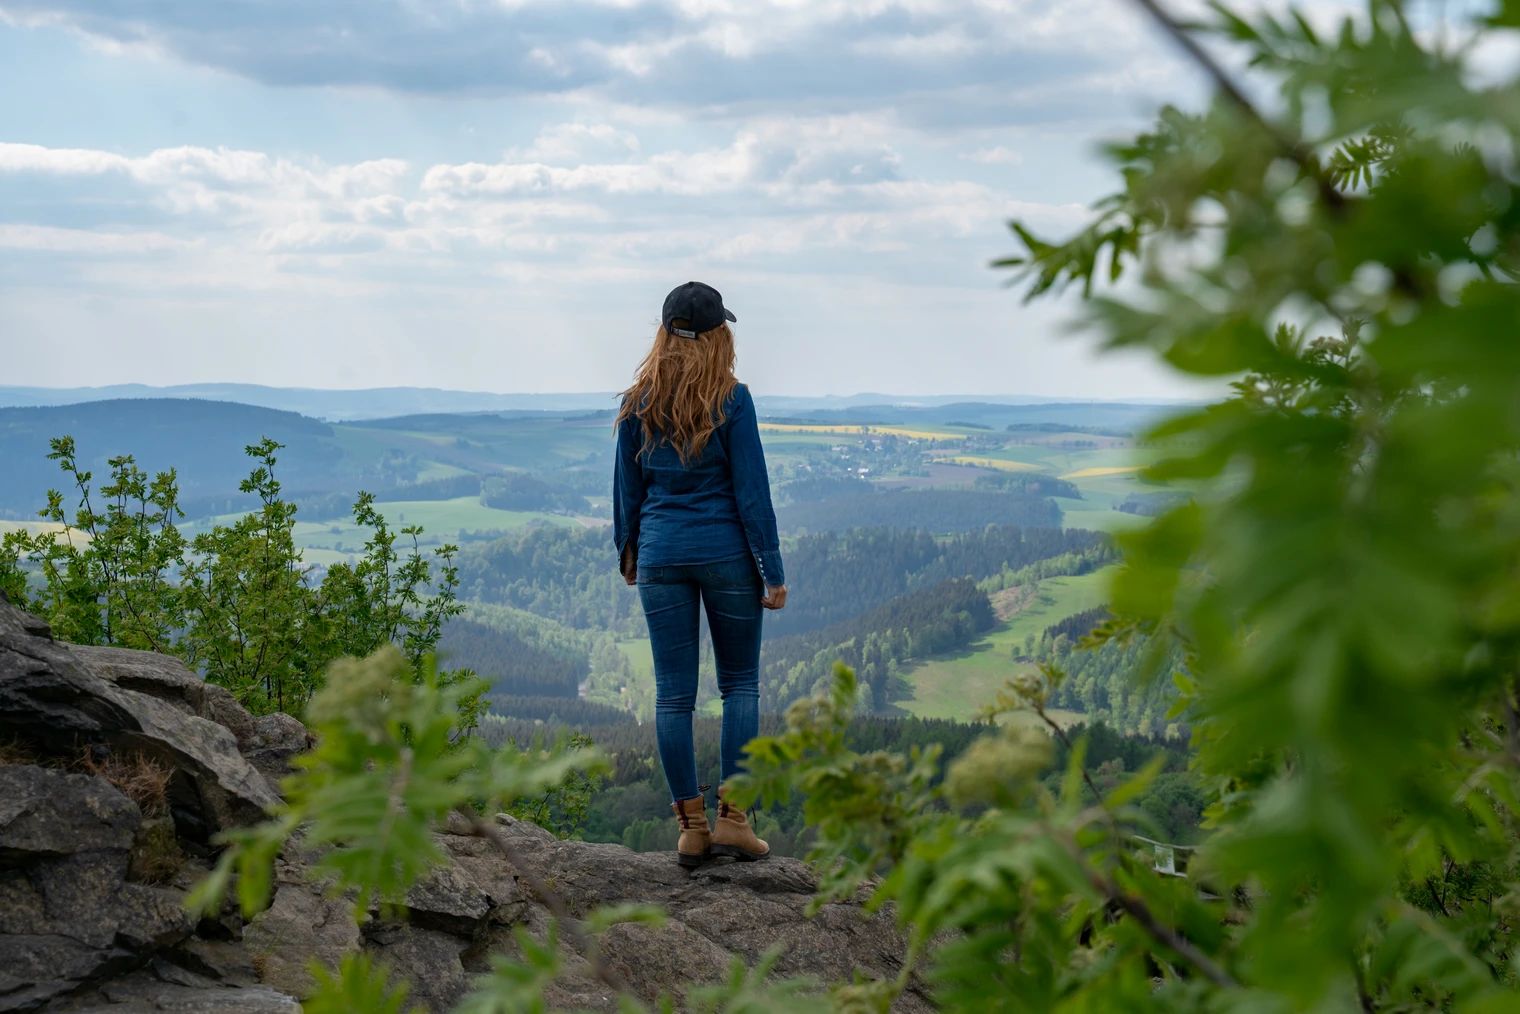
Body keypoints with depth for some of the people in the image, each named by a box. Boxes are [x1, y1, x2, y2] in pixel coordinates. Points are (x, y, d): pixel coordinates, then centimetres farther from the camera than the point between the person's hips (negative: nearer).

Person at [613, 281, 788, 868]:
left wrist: (628, 553, 24)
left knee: (673, 693, 5)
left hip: (660, 554, 3)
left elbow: (627, 486, 10)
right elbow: (751, 489, -7)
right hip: (726, 553, -2)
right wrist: (772, 570, -3)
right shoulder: (731, 400, -7)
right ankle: (732, 817, 3)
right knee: (740, 684, 9)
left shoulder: (639, 402, 3)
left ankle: (692, 826, 7)